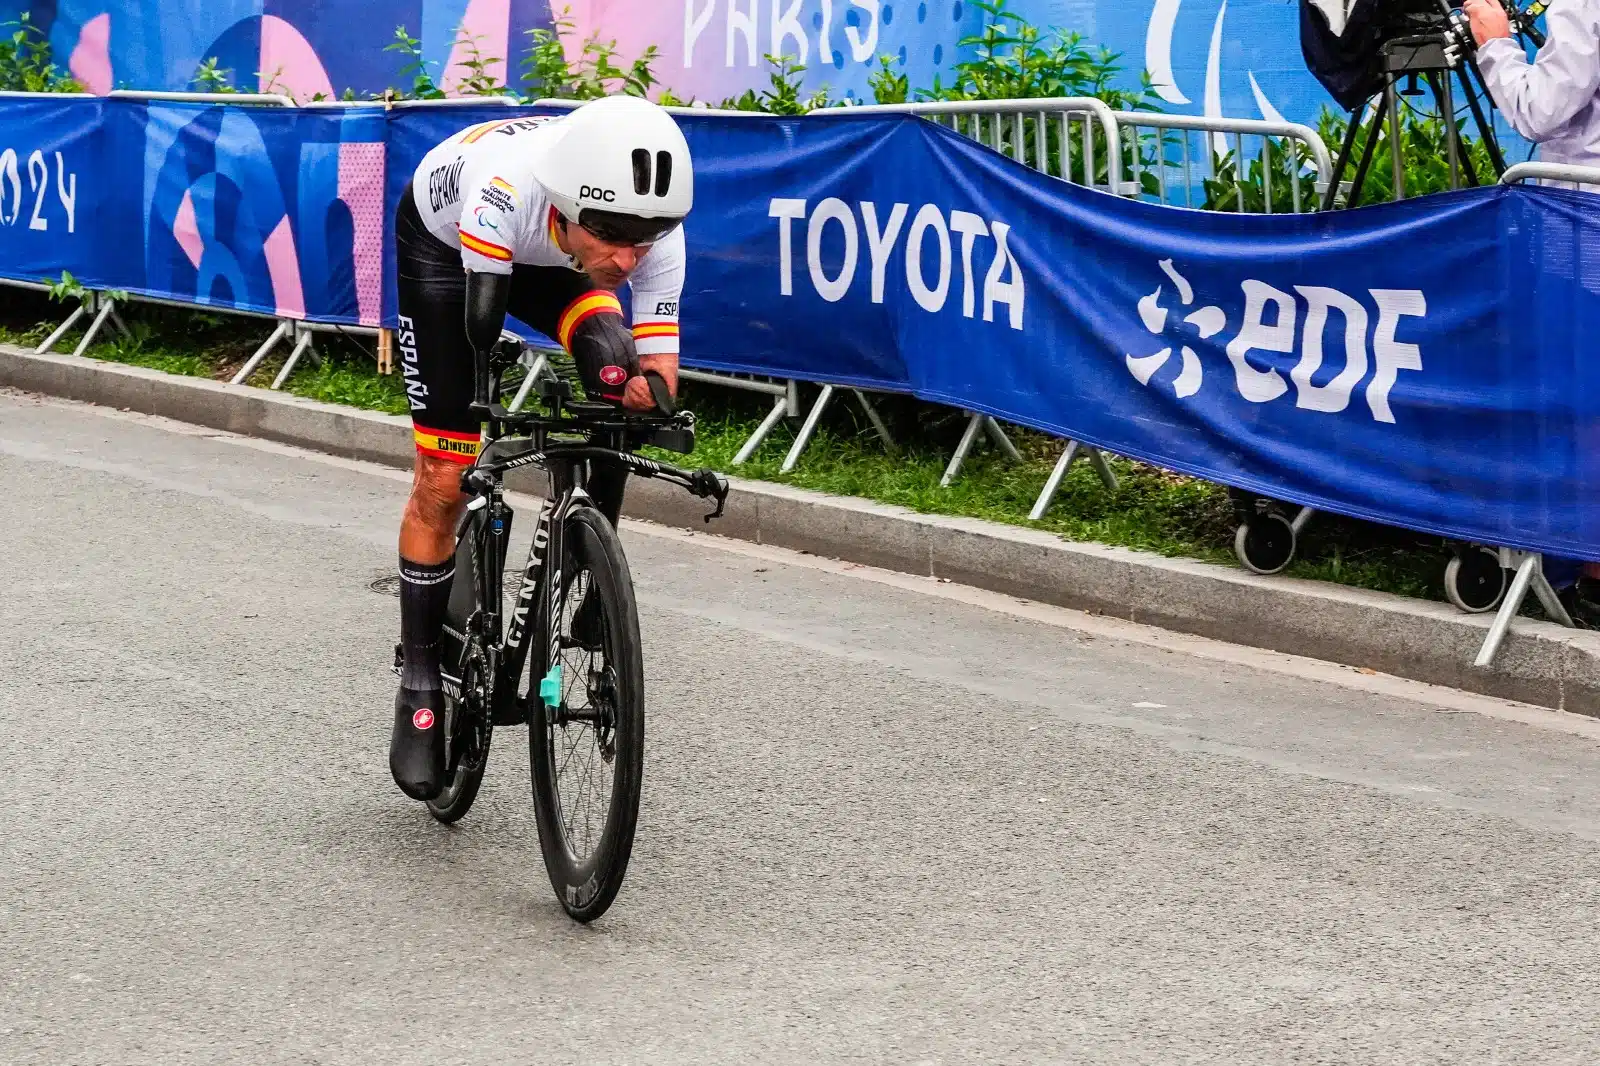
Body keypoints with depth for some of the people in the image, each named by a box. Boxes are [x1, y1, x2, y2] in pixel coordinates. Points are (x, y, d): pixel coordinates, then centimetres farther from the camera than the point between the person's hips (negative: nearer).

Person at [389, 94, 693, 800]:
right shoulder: (508, 191, -46)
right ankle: (420, 682, 9)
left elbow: (660, 365, -27)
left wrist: (646, 391, -46)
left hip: (546, 257, 3)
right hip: (442, 240, -3)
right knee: (443, 481, -6)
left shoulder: (654, 228, -33)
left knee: (619, 375, -26)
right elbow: (480, 341, -39)